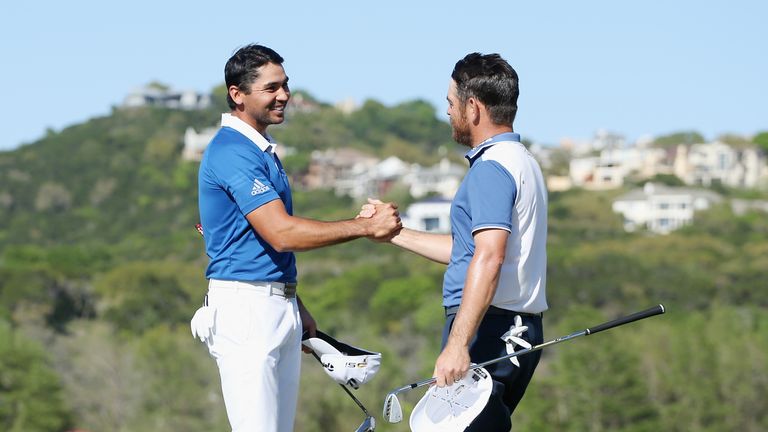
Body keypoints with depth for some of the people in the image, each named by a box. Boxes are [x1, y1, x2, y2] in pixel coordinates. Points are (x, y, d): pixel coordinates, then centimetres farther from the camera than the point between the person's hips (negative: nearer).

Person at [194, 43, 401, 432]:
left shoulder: (262, 151, 18)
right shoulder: (233, 152, -15)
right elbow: (282, 233, -23)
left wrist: (296, 309, 24)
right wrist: (367, 227, -21)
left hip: (280, 308, 10)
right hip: (247, 308, -10)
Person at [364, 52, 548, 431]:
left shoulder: (492, 167, -13)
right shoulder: (521, 161, 20)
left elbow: (488, 258, -24)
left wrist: (457, 343, -29)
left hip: (488, 328, -10)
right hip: (522, 328, 10)